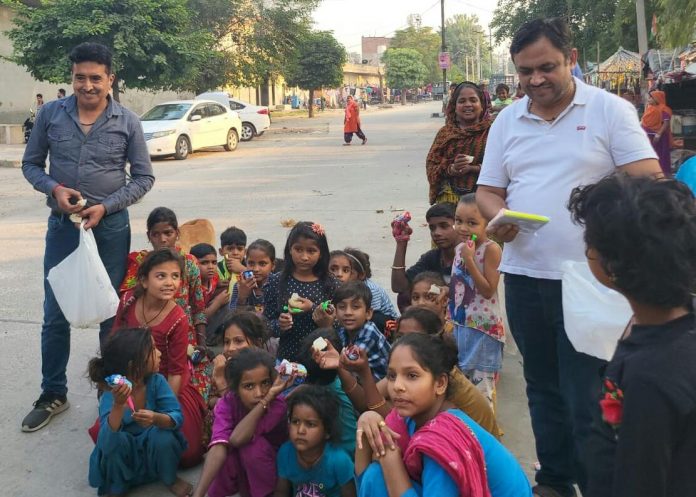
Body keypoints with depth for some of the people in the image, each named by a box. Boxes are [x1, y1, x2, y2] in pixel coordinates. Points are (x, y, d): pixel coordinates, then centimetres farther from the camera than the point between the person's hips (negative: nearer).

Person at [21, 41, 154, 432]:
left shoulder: (127, 121, -5)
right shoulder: (51, 114, -2)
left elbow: (143, 177, -1)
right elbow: (31, 164, 6)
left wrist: (105, 207, -13)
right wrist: (54, 189, -14)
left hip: (111, 225, -1)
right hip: (63, 223, 1)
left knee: (111, 313, 10)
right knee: (55, 315, 7)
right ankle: (53, 395, 24)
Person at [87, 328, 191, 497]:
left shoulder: (156, 381, -19)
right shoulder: (110, 396, -26)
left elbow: (177, 418, -24)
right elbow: (108, 445, -37)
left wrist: (156, 418, -45)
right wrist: (118, 405, -50)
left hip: (155, 452, 2)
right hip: (124, 458, -2)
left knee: (162, 433, -28)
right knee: (117, 439, -31)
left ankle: (171, 479, 3)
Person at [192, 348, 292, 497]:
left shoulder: (278, 405, -28)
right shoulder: (226, 404, -21)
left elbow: (237, 439, -41)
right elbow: (219, 447, -37)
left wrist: (268, 397, -43)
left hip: (271, 471, -2)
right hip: (238, 469, 2)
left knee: (253, 445, -32)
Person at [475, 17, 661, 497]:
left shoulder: (610, 109, -3)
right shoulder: (507, 121, 10)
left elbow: (648, 182, -7)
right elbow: (488, 191, 10)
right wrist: (498, 218, -11)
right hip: (525, 277, 5)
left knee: (588, 398, -1)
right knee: (544, 388, 17)